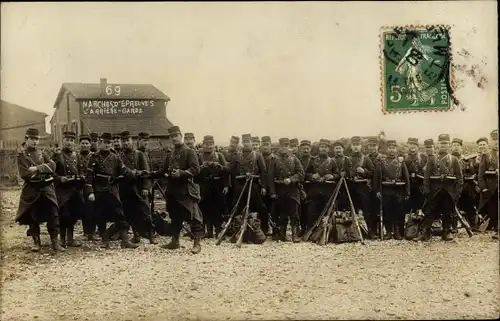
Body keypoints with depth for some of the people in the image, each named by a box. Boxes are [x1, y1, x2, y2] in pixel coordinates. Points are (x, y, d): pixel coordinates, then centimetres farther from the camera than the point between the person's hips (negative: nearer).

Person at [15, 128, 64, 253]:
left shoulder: (42, 154, 13)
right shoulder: (22, 156, 2)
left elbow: (52, 165, -5)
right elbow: (25, 174, -11)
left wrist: (37, 168, -16)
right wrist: (43, 170, -9)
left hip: (47, 188, 2)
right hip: (31, 190, -2)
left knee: (53, 215, -4)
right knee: (33, 218, 4)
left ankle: (55, 241, 1)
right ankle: (36, 242, 16)